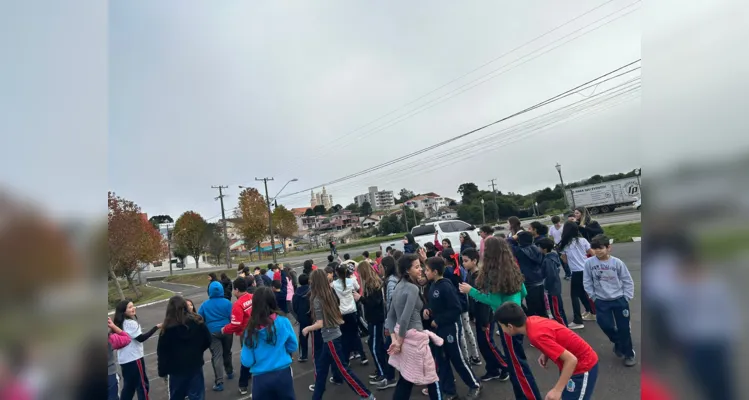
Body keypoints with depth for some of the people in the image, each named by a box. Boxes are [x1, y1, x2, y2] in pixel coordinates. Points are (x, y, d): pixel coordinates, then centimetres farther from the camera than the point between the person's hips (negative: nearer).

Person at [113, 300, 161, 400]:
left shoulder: (120, 324, 9)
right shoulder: (130, 323, -19)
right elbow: (141, 338, -22)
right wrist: (156, 327, -25)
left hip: (124, 359, 9)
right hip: (134, 358, -9)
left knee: (128, 385, 18)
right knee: (142, 384, 3)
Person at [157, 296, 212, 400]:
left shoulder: (168, 328, -12)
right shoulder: (197, 322, -8)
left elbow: (162, 352, -7)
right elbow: (207, 341, -1)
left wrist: (162, 371, 4)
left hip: (176, 369, 0)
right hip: (195, 366, 1)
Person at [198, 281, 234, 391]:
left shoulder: (205, 305, 0)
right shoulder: (227, 302, -6)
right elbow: (232, 318, -7)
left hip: (212, 332, -1)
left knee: (217, 356, -1)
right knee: (227, 352, 21)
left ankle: (219, 382, -7)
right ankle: (230, 372, 38)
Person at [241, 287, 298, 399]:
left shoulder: (251, 329, -11)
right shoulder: (283, 322, -12)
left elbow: (247, 362, -7)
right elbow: (293, 347, 0)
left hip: (260, 378, 0)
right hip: (283, 374, 0)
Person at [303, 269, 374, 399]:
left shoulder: (317, 300, -18)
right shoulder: (330, 294, 4)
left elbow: (320, 324, -20)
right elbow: (337, 315, 13)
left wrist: (307, 329, -3)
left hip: (330, 338, -8)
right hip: (335, 334, 8)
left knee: (343, 368, 0)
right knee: (321, 367, 21)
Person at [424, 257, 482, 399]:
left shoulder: (446, 286, -23)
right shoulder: (433, 285, 1)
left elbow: (456, 309, -23)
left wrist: (438, 321, -19)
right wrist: (428, 310, -4)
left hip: (450, 327, -8)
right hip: (438, 328, 8)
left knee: (457, 359, 7)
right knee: (441, 359, 14)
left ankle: (475, 385, 30)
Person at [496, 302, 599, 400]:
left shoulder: (537, 335, -33)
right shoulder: (532, 320, -9)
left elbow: (571, 360, -31)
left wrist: (557, 390, -30)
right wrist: (545, 354, 0)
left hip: (583, 367, -8)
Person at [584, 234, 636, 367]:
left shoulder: (617, 262, -12)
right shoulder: (589, 263, -11)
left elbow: (628, 281, -1)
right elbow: (587, 282, -2)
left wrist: (626, 297, -4)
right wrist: (593, 296, -3)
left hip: (619, 300, 0)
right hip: (601, 301, 1)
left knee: (624, 328, 8)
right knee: (606, 326, 2)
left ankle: (629, 354, 27)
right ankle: (618, 344, 34)